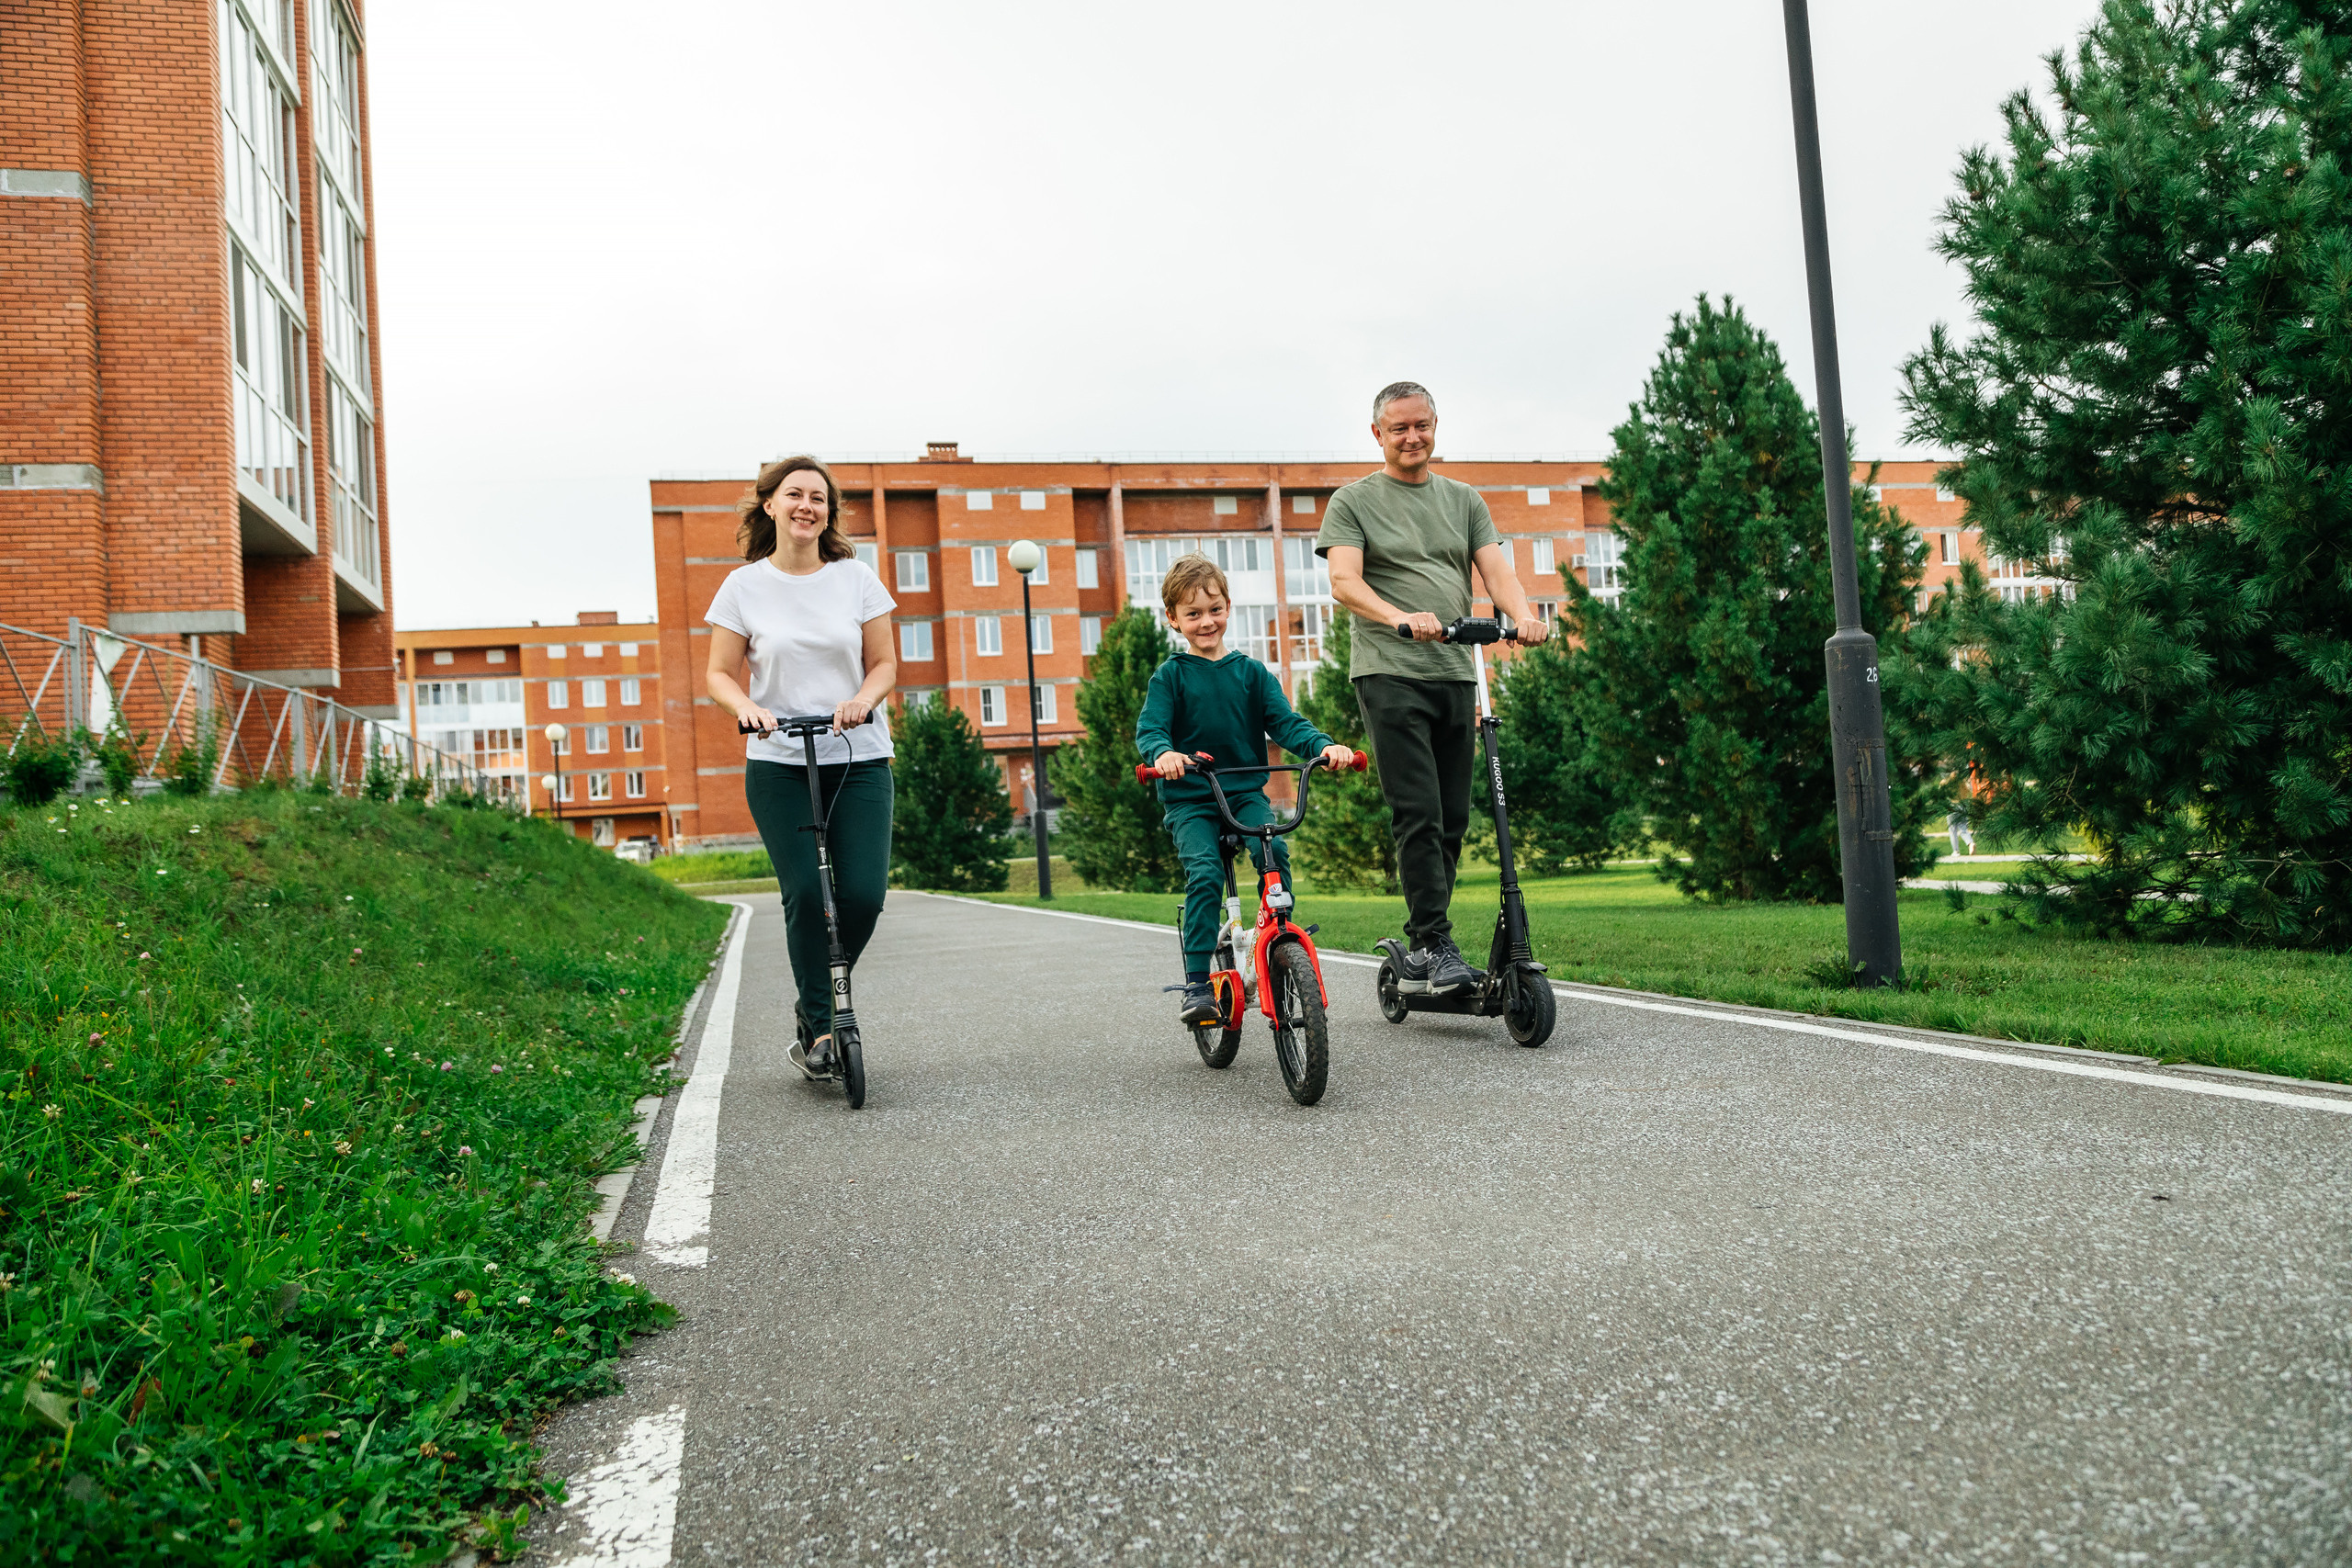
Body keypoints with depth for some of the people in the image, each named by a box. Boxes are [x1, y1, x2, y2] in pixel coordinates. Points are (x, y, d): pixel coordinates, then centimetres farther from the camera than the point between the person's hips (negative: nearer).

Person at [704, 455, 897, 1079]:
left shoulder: (857, 578, 4)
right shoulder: (745, 585, 2)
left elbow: (885, 662, 6)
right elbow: (719, 672, 5)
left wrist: (863, 700, -15)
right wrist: (746, 706, -16)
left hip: (860, 758, 1)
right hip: (778, 763, -1)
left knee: (864, 893, -9)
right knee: (803, 892, -11)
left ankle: (821, 994, 18)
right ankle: (817, 1025, 5)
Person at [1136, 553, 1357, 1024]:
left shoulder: (1251, 672, 9)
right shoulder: (1170, 675, 2)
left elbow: (1284, 722, 3)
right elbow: (1149, 728, -9)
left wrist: (1324, 745, -17)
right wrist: (1162, 752, -33)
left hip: (1246, 792, 2)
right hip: (1189, 799, -2)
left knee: (1274, 851, -25)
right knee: (1204, 873, -23)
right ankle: (1197, 983, -16)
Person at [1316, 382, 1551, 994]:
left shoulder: (1463, 499, 19)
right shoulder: (1353, 501, 6)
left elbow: (1495, 569, 6)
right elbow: (1345, 582, -8)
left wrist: (1523, 615, -17)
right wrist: (1402, 617, -27)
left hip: (1456, 675, 5)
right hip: (1390, 675, -5)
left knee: (1453, 819, 5)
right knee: (1418, 816, -13)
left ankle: (1418, 952, 15)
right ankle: (1433, 946, -9)